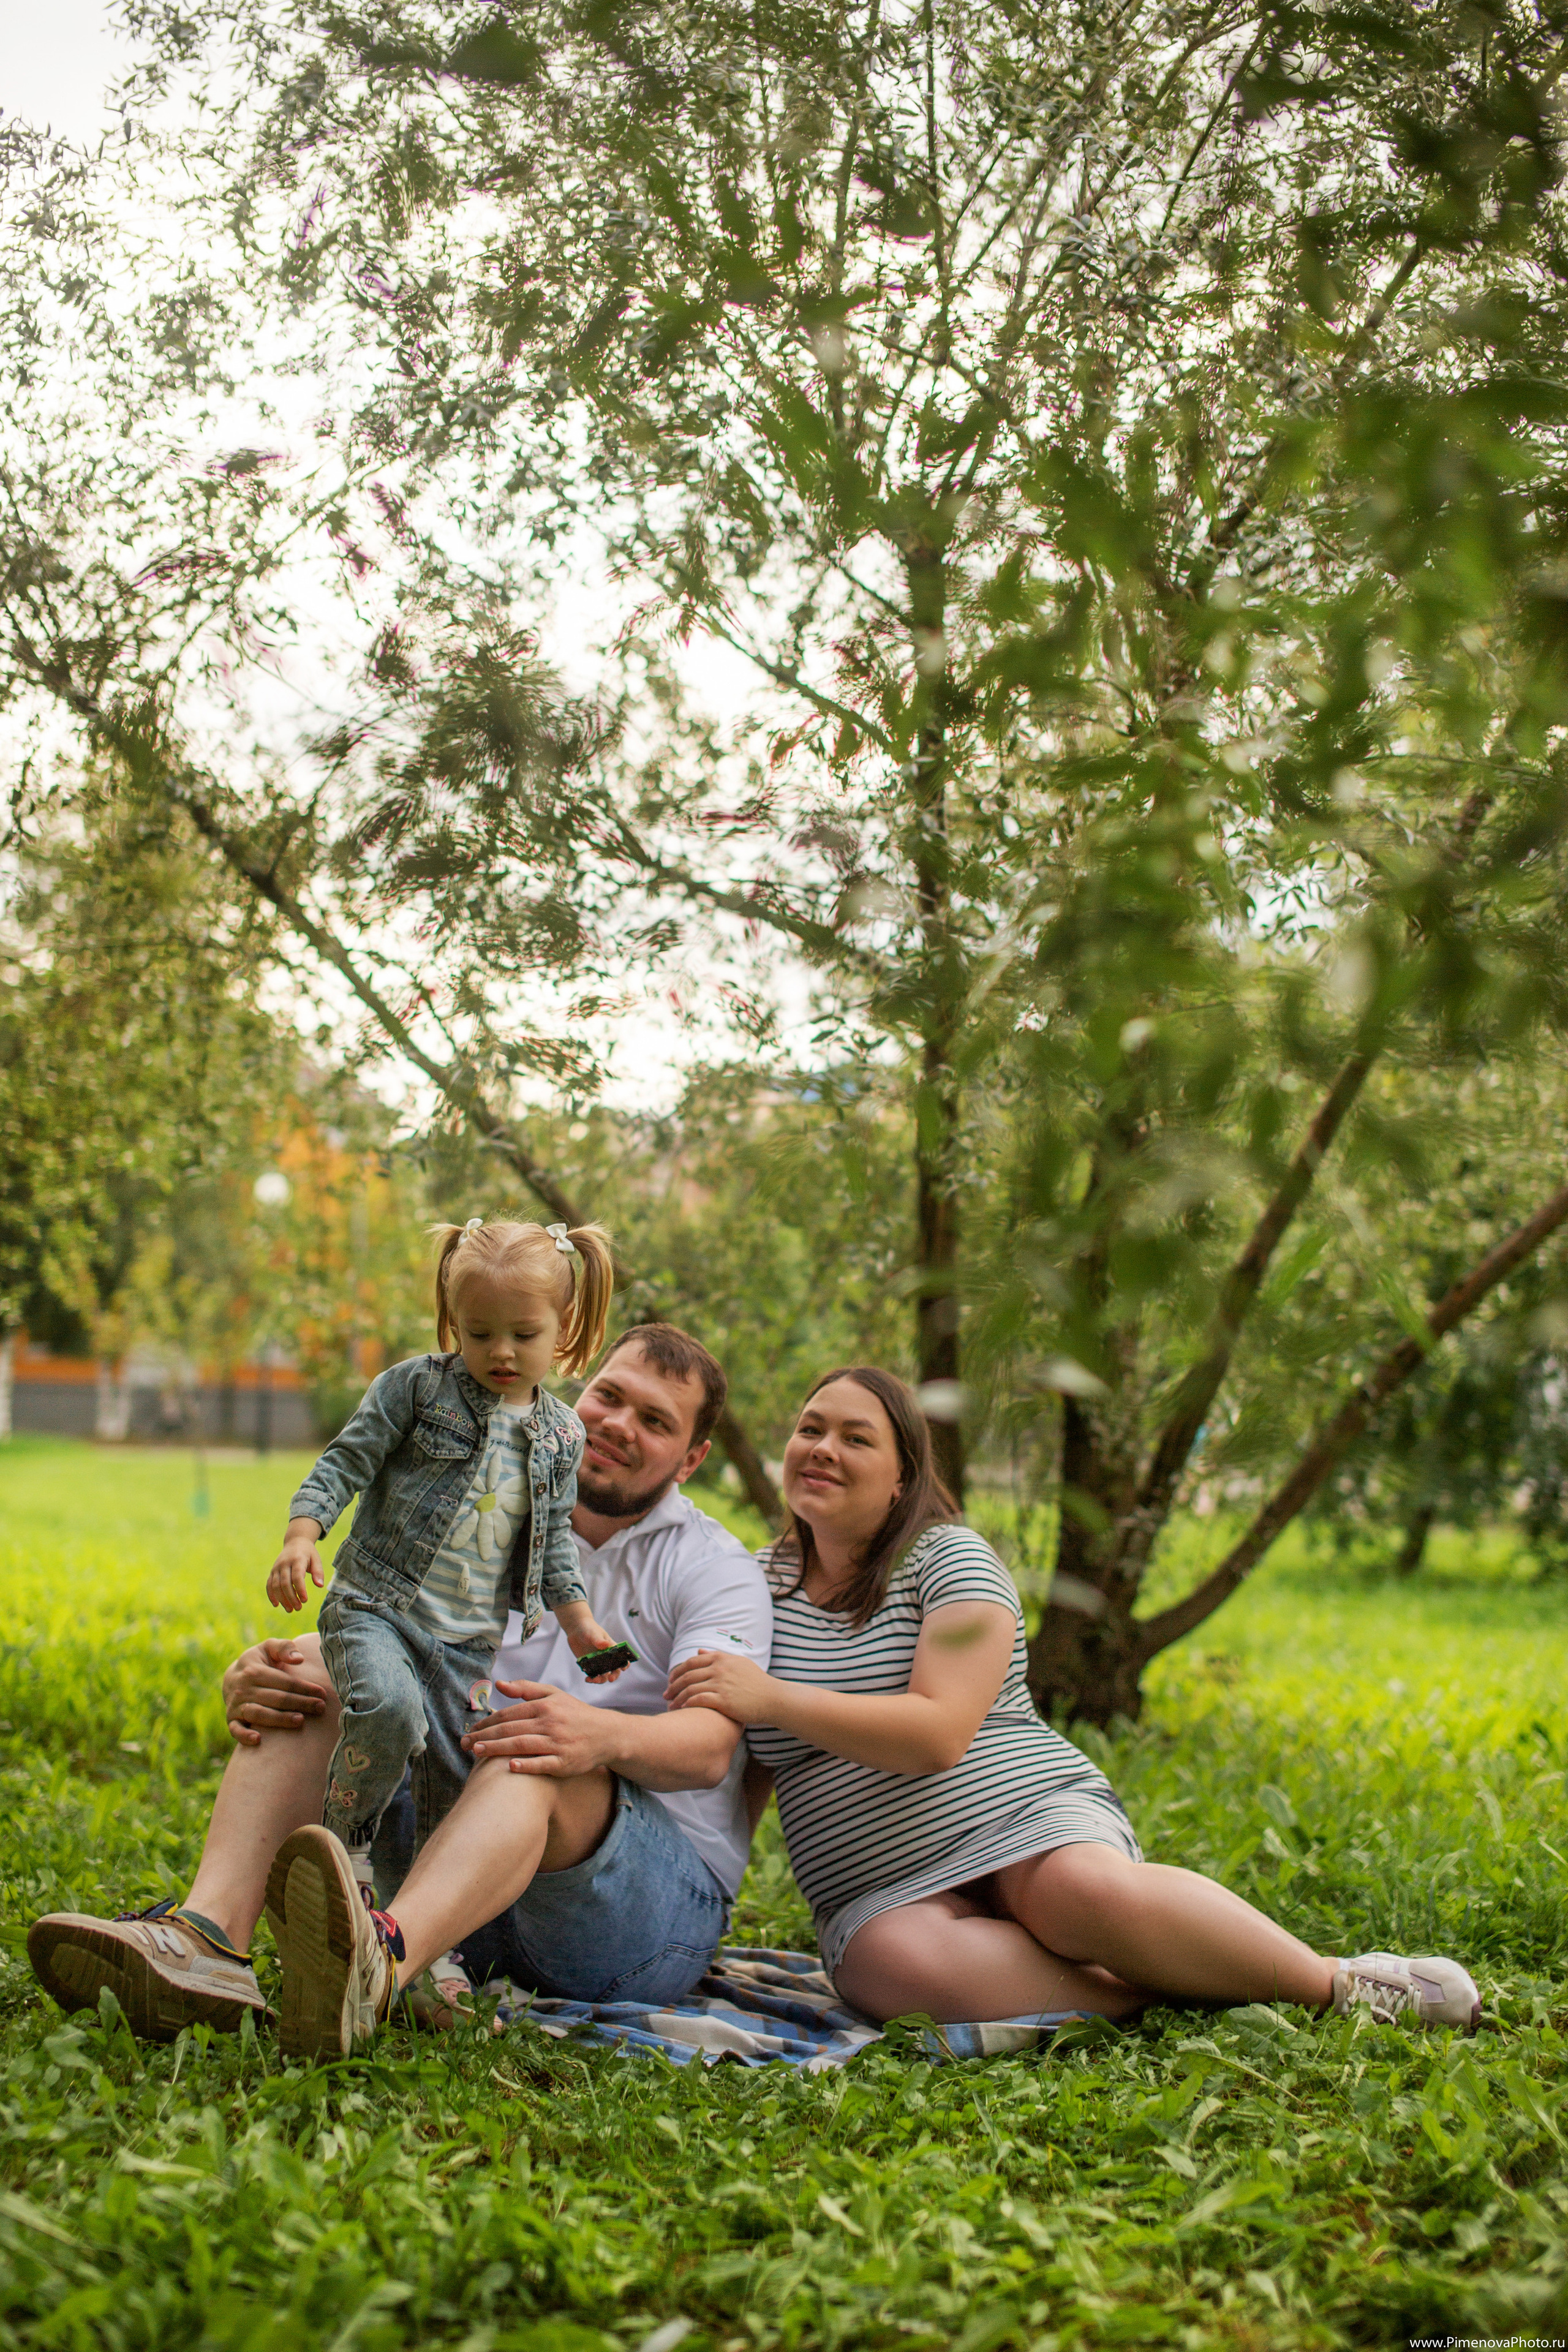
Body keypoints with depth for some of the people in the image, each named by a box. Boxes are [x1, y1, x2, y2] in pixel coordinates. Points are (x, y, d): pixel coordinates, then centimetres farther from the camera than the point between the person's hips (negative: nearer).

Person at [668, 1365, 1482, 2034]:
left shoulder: (949, 1558, -1)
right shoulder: (761, 1583, 15)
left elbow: (939, 1731, -15)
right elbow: (738, 1756, 24)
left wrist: (773, 1698, -20)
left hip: (1030, 1821, -2)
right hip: (883, 1893, 3)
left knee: (1083, 1890, -40)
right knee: (910, 1968, -37)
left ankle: (1338, 1984, -21)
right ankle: (1176, 1988, -27)